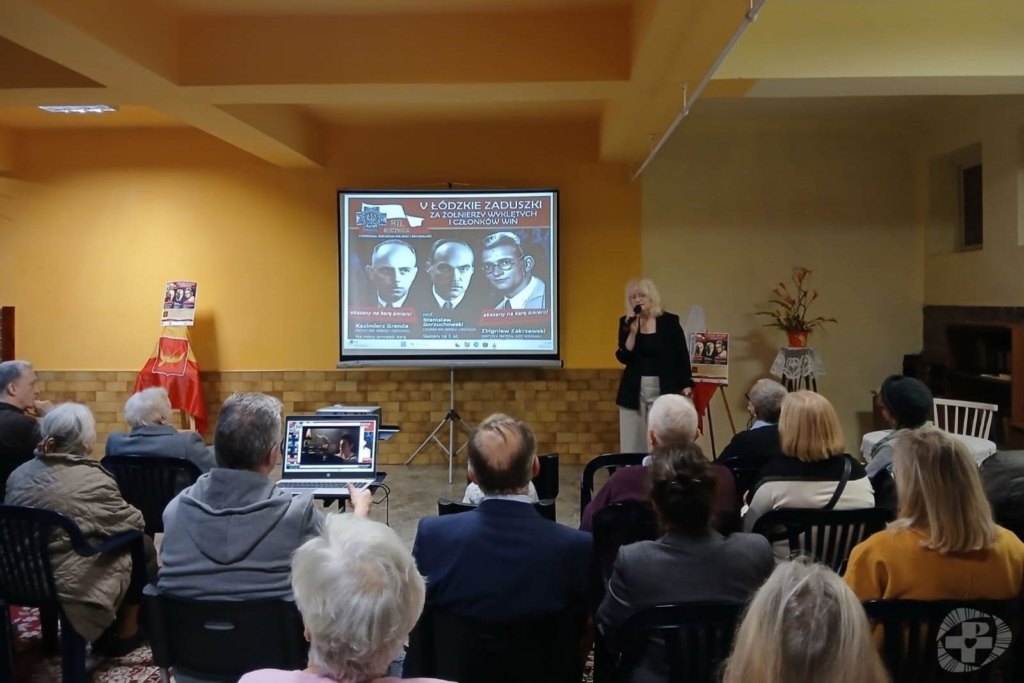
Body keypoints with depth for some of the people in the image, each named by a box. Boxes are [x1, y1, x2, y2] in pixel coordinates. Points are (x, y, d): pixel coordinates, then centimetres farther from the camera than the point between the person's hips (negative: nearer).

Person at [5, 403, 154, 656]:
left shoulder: (20, 474, 1)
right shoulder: (92, 481, -20)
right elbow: (134, 523, -9)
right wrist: (138, 519, 14)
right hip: (70, 586, -8)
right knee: (143, 548, 12)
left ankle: (111, 626, 32)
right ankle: (125, 633, 23)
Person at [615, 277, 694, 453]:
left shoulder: (670, 321, -2)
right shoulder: (626, 322, 4)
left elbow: (682, 356, 1)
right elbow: (623, 358, -4)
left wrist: (686, 387, -3)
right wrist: (632, 332, -15)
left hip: (664, 390, -2)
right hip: (634, 391, 2)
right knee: (632, 443, 4)